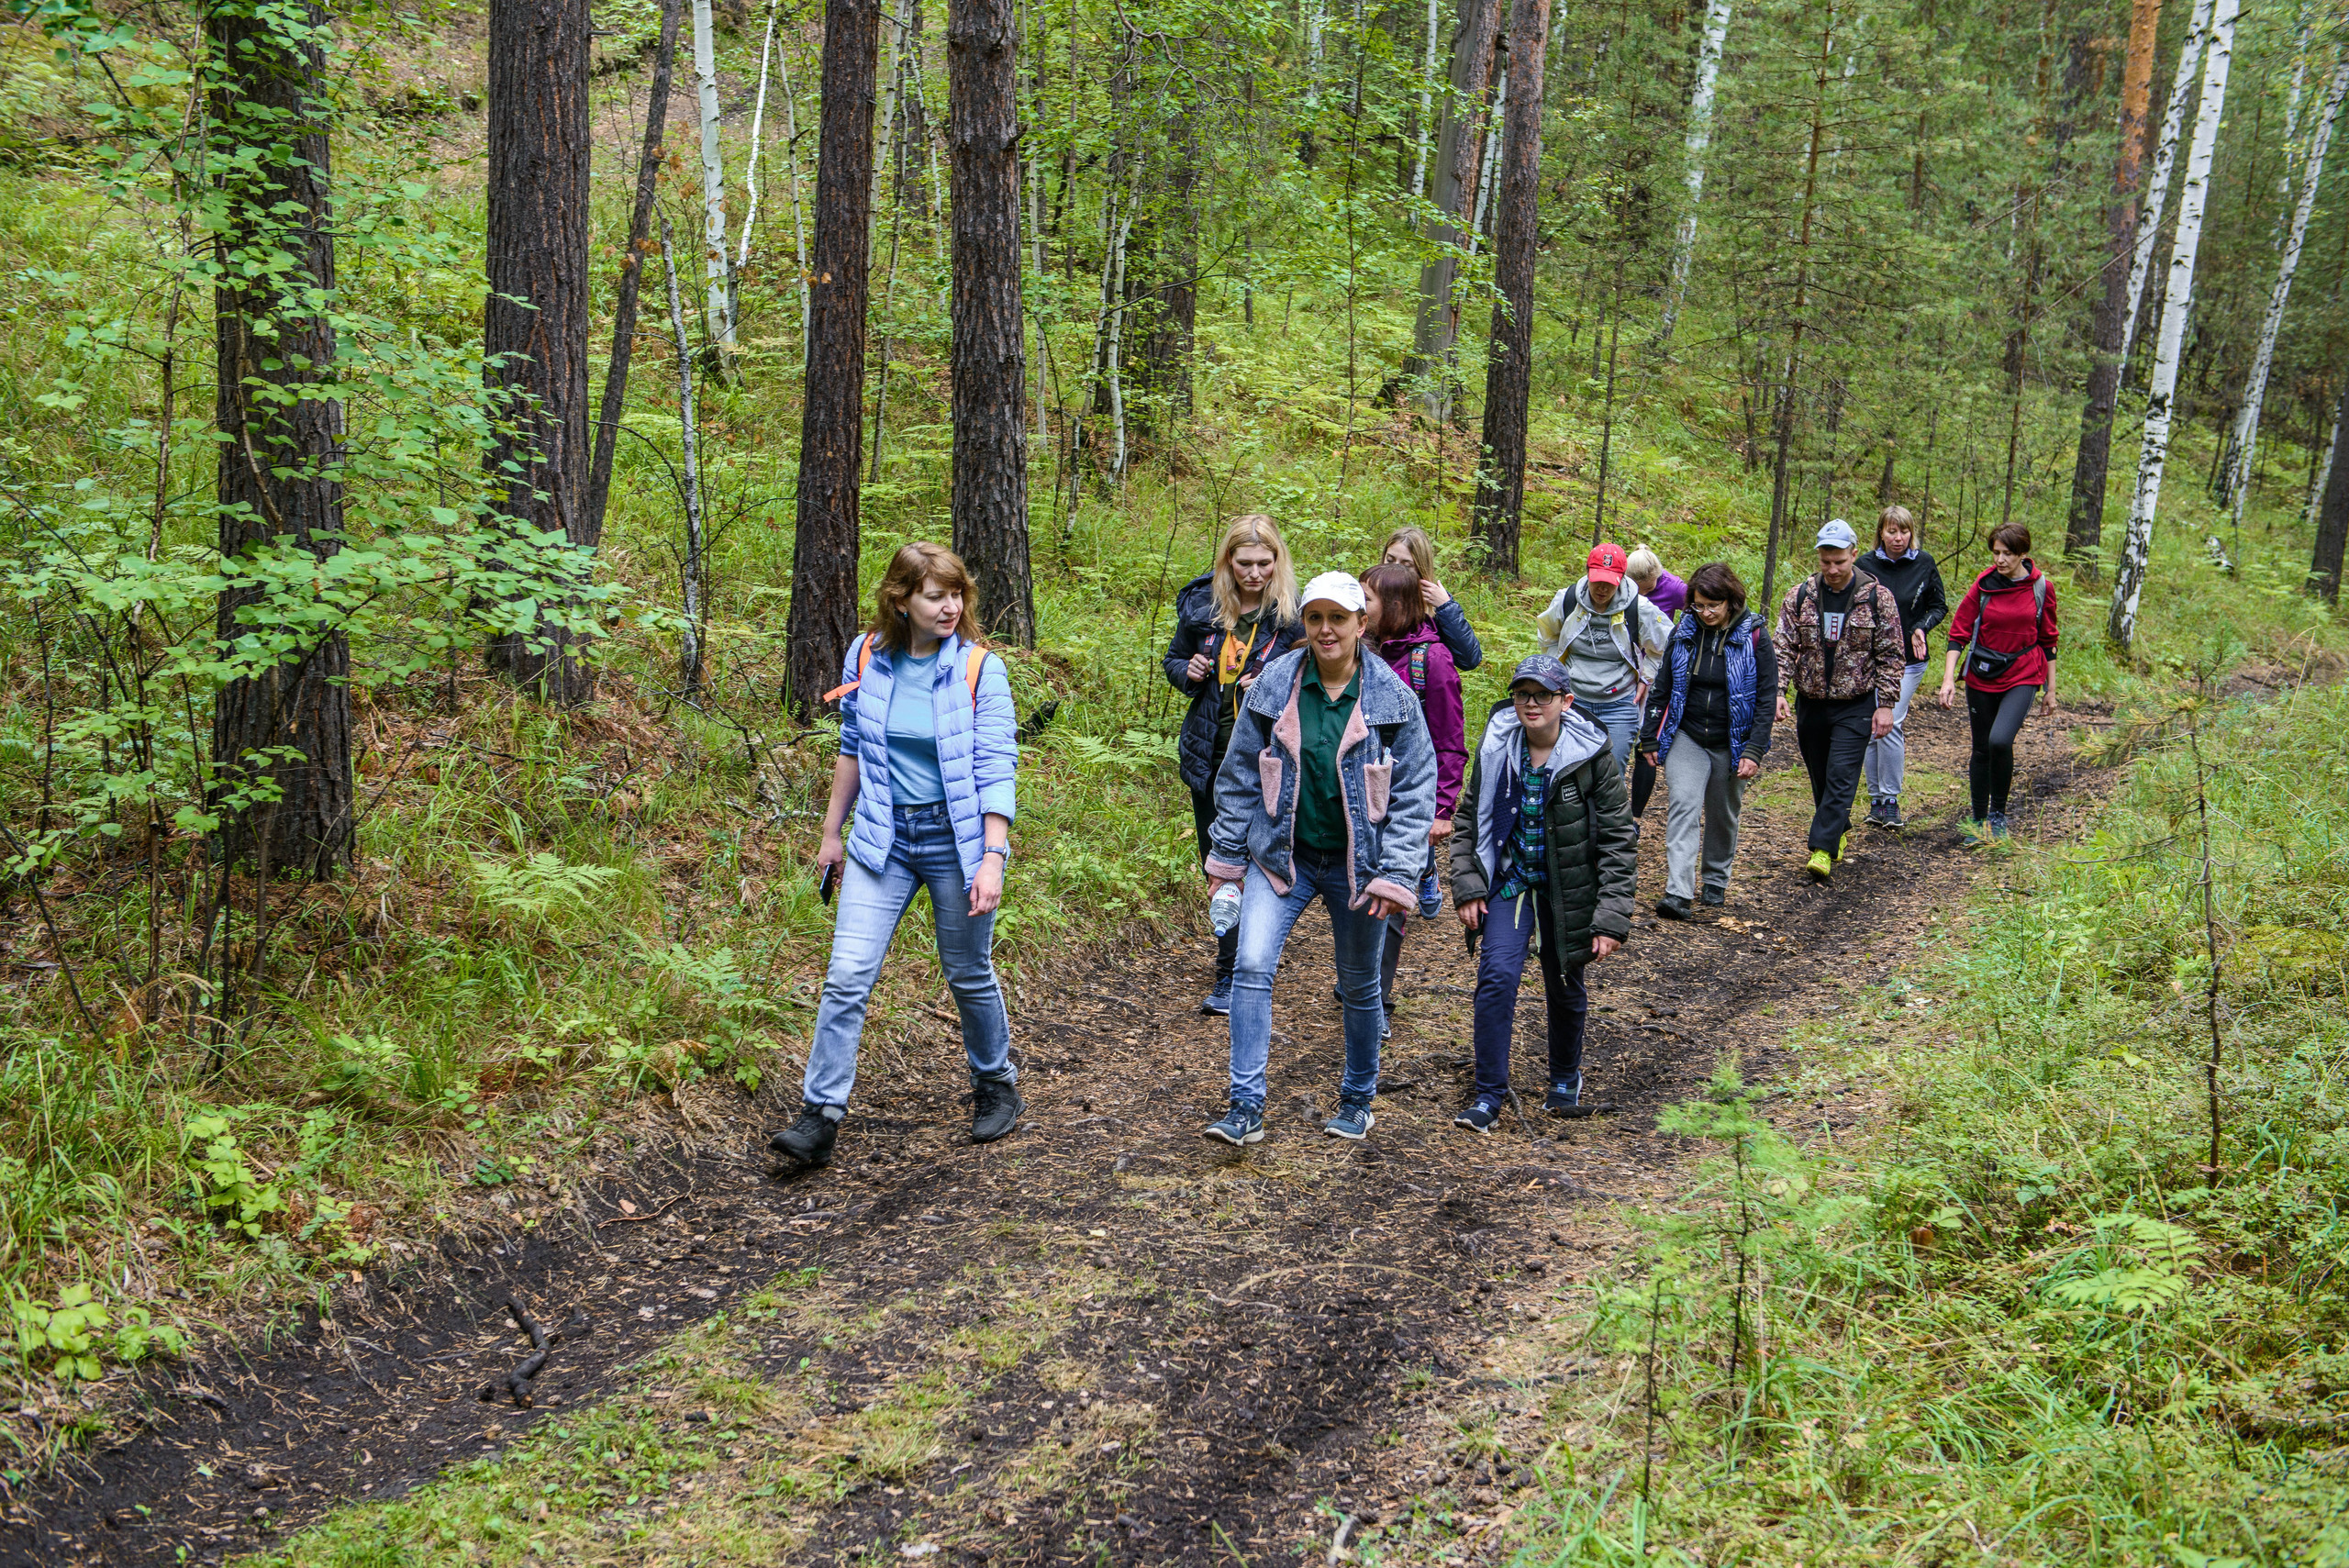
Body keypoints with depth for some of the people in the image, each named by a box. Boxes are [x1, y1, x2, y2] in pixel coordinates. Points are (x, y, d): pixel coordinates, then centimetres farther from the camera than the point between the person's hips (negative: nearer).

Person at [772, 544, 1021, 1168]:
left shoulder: (980, 670, -9)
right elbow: (852, 748, 12)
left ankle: (996, 1085, 35)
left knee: (969, 975, 11)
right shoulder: (866, 658, 0)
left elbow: (997, 769, -12)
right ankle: (821, 1117, 0)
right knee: (847, 975, -6)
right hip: (883, 838, 2)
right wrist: (832, 832, 14)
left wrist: (992, 859, -19)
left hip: (956, 838, -2)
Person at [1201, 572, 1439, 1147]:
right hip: (1282, 855, 1)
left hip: (1357, 862, 0)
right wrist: (1226, 857, 6)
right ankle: (1246, 1107, -8)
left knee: (1360, 985, 12)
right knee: (1252, 967, -15)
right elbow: (1240, 776, 4)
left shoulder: (1392, 697, -8)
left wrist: (1396, 875, -11)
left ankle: (1358, 1099, 33)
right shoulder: (1273, 687, -5)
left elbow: (1415, 792, -5)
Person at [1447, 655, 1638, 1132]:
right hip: (1510, 880, 1)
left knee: (1565, 987, 12)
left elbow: (1619, 841, -10)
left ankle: (1565, 1079, 39)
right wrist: (1467, 886, -1)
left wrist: (1612, 918, -13)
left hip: (1568, 887, -1)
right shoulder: (1495, 752, -5)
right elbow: (1469, 822, 8)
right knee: (1497, 975, -15)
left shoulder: (1591, 758, -14)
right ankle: (1489, 1095, -5)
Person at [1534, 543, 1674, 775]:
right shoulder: (1567, 601, -5)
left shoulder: (1640, 609, -11)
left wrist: (1646, 678, 4)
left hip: (1619, 706, -2)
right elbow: (1548, 635, 18)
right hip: (1574, 701, 2)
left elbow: (1665, 646, 7)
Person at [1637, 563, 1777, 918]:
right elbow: (1661, 687, 9)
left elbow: (1766, 698, -5)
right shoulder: (1683, 633, 1)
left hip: (1732, 743, -1)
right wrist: (1650, 738, 9)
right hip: (1686, 738, 1)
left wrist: (1755, 750, -11)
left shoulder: (1754, 638, -7)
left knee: (1723, 816, 11)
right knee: (1683, 805, -15)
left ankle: (1716, 882, 32)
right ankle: (1677, 892, -22)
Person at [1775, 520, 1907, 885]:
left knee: (1841, 778, -11)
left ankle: (1822, 850, -13)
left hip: (1856, 706, -3)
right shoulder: (1800, 595, 0)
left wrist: (1886, 704, -6)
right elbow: (1784, 648, 0)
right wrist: (1778, 692, -13)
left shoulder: (1877, 598, -5)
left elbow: (1890, 655, -2)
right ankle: (1840, 831, 34)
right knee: (1820, 779, 12)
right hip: (1811, 704, 3)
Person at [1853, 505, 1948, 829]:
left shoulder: (1924, 564, 1)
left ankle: (1890, 801, -5)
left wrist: (1922, 627, -8)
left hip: (1908, 660, -2)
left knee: (1890, 724, -14)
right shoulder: (1865, 565, 1)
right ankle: (1876, 799, 16)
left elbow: (1939, 606, 9)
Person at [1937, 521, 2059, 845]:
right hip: (1982, 676, 2)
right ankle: (1979, 821, 24)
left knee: (2000, 740, -22)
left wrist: (2051, 688, 9)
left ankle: (1999, 813, -2)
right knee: (1982, 749, 9)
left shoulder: (2042, 587, -1)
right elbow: (1959, 633, 1)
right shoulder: (1983, 585, -1)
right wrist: (1948, 677, -10)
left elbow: (2048, 640, 7)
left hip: (2023, 676, -2)